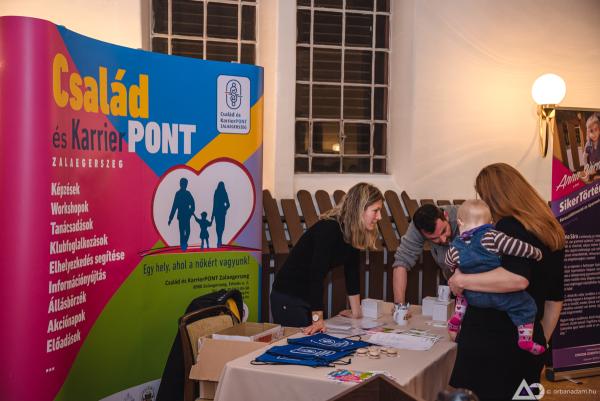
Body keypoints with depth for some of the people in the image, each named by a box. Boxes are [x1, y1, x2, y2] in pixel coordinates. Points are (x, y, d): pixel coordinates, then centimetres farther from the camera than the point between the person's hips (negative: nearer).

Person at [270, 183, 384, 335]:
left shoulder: (353, 233, 0)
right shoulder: (329, 229, -26)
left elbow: (352, 271, 7)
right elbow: (317, 272, -32)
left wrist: (356, 312, 10)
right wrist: (317, 318, -37)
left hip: (311, 297, 9)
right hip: (288, 298, -9)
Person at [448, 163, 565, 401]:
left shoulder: (509, 226, -15)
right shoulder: (552, 232, 10)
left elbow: (517, 278, -33)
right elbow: (555, 299, 16)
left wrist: (462, 280, -24)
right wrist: (541, 341, 23)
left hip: (490, 343, -8)